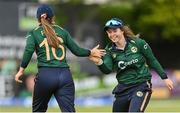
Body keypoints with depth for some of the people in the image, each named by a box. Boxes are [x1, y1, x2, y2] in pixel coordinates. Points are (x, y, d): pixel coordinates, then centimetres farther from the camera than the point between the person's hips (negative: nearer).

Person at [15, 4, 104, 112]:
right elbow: (76, 50, 14)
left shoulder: (34, 33, 8)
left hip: (46, 75, -1)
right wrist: (91, 52, 30)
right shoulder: (62, 31, 15)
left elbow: (29, 50, -9)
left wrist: (22, 70, -6)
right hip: (65, 75, 1)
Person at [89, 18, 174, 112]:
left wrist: (164, 78, 3)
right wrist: (98, 62, -38)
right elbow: (107, 70, -17)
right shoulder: (110, 49, -2)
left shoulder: (138, 43, -10)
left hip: (141, 86, -5)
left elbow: (152, 61, 0)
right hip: (123, 88, 5)